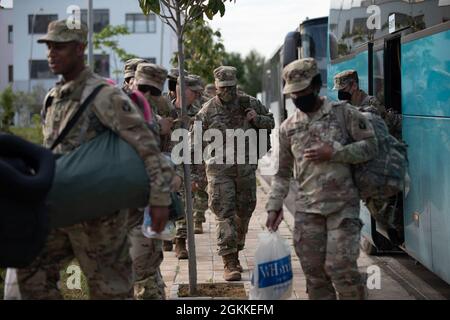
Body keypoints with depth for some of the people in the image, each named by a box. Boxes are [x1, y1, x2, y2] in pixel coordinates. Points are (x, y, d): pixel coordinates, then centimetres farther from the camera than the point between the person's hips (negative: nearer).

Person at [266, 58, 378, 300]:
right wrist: (274, 206, 7)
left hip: (343, 205, -3)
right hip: (307, 209, 4)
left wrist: (333, 153, -15)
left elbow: (370, 146, -4)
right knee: (314, 271, 7)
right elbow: (282, 172, 14)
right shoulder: (288, 127, 8)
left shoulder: (343, 113, -2)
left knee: (340, 267, -8)